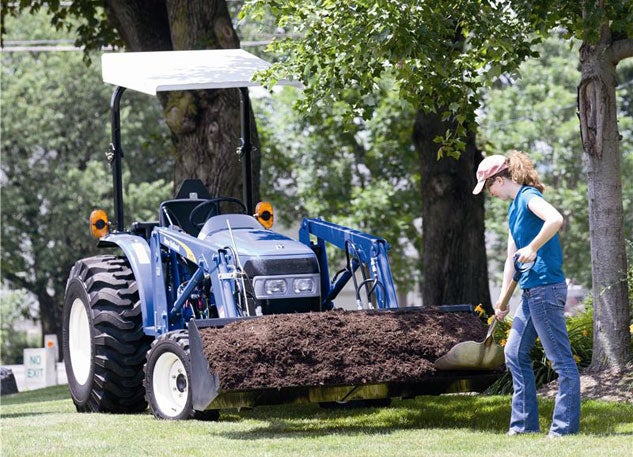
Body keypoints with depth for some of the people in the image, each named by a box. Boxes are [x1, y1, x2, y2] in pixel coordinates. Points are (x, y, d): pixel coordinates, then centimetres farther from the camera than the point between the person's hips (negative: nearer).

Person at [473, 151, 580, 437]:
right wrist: (503, 299, 18)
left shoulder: (529, 197, -11)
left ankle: (565, 426, -3)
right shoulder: (514, 208, 18)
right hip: (531, 291, 11)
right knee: (515, 354, 15)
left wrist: (532, 249, -23)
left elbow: (556, 219, -32)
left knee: (561, 360, -5)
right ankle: (525, 422, 20)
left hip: (546, 288, -11)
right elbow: (511, 258, 21)